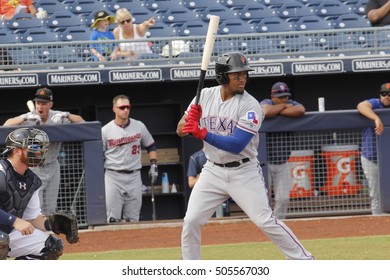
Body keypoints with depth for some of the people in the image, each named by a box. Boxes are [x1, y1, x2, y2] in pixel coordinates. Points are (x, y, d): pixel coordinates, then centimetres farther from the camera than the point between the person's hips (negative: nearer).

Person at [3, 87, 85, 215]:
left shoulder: (58, 117, -6)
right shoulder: (28, 119, -12)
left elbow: (81, 122, -8)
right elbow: (6, 125, -24)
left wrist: (66, 115, -26)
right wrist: (25, 118, -38)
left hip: (52, 168, 3)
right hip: (33, 169, -3)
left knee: (50, 209, 10)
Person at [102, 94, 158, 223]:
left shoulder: (139, 126, 4)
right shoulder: (105, 130, -2)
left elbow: (151, 146, 15)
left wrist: (153, 164, 4)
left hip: (134, 177, 2)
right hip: (113, 177, -2)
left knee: (133, 219, 6)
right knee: (113, 219, -6)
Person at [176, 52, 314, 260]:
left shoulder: (250, 106, -15)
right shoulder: (205, 96, 0)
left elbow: (237, 145, -24)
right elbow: (181, 130, 3)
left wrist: (202, 133, -30)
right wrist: (189, 120, -21)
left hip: (244, 172, -4)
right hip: (213, 171, 4)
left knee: (265, 221, -9)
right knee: (191, 221, -1)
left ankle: (305, 262, 0)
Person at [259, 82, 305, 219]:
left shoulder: (292, 104, 4)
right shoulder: (266, 103, -5)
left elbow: (300, 110, -21)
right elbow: (267, 112, -31)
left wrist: (278, 111, -19)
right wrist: (283, 106, -14)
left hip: (282, 163, 4)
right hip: (264, 161, -4)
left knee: (283, 199, 5)